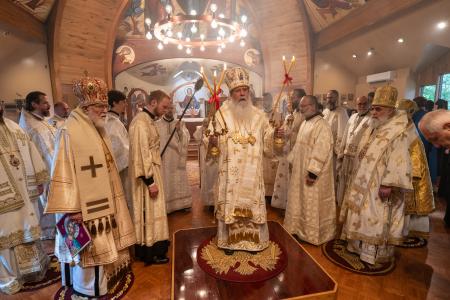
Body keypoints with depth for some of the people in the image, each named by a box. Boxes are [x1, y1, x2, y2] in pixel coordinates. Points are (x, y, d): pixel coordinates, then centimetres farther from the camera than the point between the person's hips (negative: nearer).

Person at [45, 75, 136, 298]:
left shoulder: (98, 131, 9)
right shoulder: (69, 132, -18)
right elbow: (63, 172, -21)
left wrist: (113, 200, 19)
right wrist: (71, 209, -22)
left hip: (102, 202, 9)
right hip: (84, 206, -8)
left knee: (102, 246, 22)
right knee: (89, 251, 7)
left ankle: (104, 279, 41)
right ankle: (88, 289, 27)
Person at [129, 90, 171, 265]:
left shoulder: (148, 120, 11)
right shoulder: (141, 122, -19)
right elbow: (141, 153, -24)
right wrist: (150, 181, -23)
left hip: (151, 172, 10)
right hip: (147, 175, -10)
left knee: (151, 212, 18)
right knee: (149, 213, 3)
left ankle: (150, 248, 33)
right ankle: (149, 254, 19)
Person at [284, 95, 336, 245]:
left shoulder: (321, 125, -19)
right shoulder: (305, 123, 10)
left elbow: (320, 151, -24)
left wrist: (312, 172, -25)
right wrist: (292, 161, 16)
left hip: (312, 173, -9)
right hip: (300, 171, 9)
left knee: (312, 204, 5)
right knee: (300, 201, 20)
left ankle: (313, 235, 22)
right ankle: (299, 227, 37)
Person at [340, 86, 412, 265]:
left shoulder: (397, 134, -16)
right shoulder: (371, 129, 9)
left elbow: (398, 162, -20)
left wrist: (388, 185, -23)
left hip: (378, 187, -8)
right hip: (363, 184, 8)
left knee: (376, 220, 4)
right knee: (361, 216, 17)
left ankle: (375, 253, 21)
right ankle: (359, 245, 34)